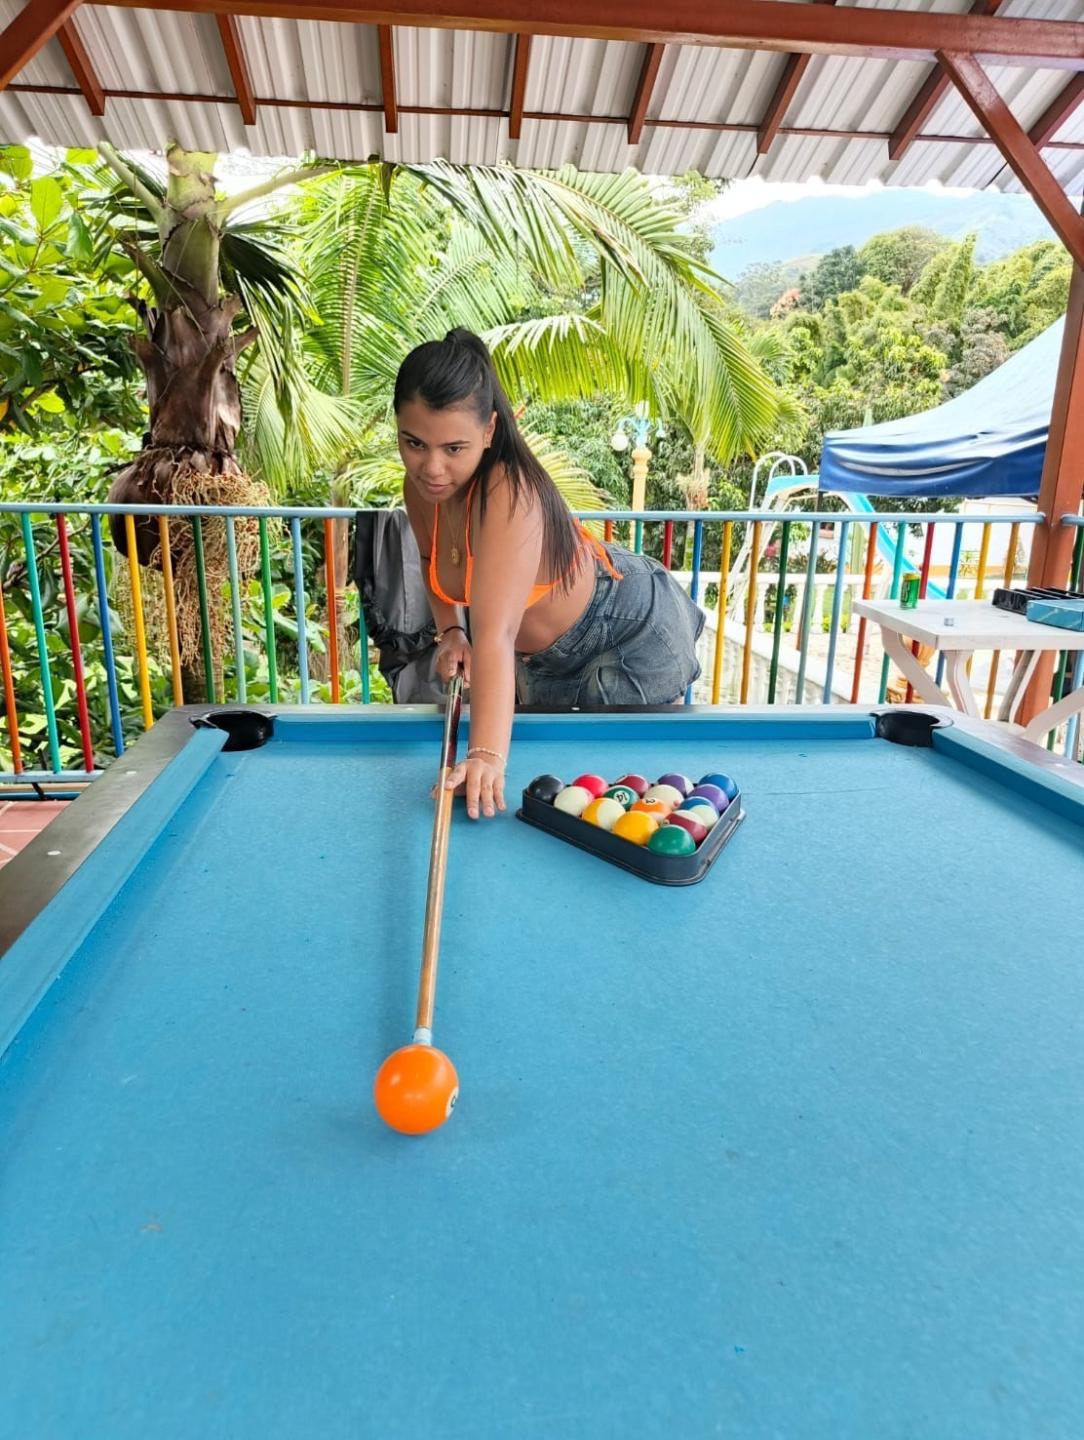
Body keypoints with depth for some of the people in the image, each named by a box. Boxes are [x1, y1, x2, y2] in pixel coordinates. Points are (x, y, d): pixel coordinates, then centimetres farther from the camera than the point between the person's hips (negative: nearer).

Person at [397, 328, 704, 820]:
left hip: (635, 636, -7)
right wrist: (450, 632, -11)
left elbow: (496, 635, -49)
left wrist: (488, 754, -58)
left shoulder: (510, 494, -38)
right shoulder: (422, 488, -15)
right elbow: (435, 564, 7)